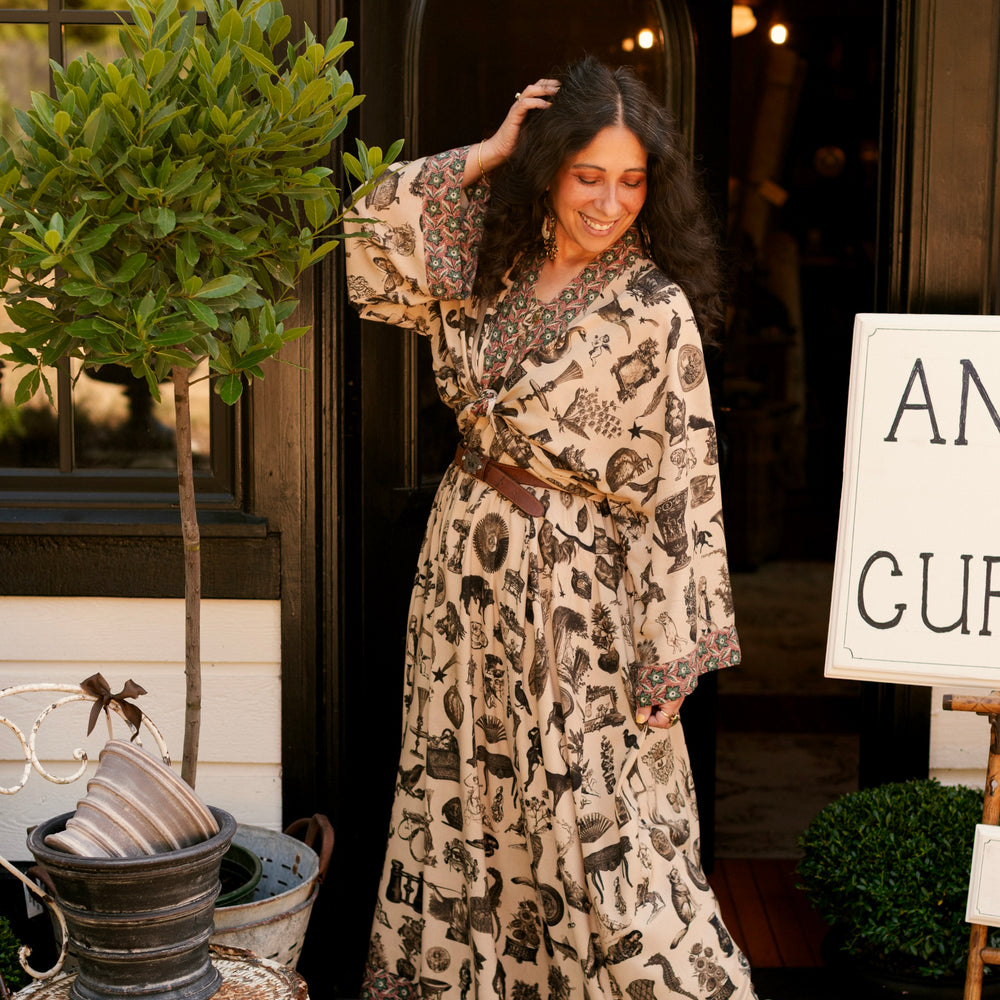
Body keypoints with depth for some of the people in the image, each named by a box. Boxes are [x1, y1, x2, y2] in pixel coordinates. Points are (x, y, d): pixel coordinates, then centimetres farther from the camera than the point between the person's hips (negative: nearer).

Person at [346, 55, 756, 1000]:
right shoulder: (494, 267, 2)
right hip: (467, 560, 6)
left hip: (575, 584, -6)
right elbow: (371, 250, 0)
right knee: (462, 795, 17)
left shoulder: (655, 310, -15)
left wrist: (669, 657, -16)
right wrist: (482, 157, -7)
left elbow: (681, 486, -15)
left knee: (597, 829, -1)